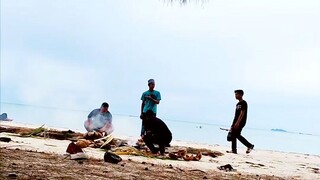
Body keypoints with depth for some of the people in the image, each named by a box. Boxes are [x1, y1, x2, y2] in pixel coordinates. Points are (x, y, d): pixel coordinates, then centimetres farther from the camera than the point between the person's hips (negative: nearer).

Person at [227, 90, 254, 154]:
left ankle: (250, 145, -1)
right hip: (236, 122, 9)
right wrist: (233, 124, 20)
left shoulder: (243, 103, -9)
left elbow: (242, 113, -18)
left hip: (240, 122, -9)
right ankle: (233, 150, 6)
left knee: (237, 135, -13)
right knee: (233, 135, 3)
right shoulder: (238, 104, 19)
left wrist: (237, 122, -25)